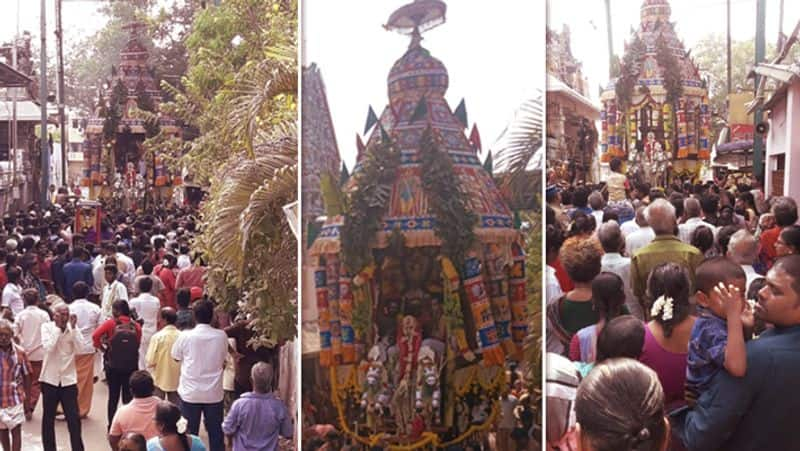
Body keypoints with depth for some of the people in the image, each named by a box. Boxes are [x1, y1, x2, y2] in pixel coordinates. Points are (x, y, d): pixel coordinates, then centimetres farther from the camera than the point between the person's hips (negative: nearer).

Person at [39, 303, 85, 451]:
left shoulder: (73, 327, 0)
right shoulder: (47, 327, -5)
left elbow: (80, 349, -12)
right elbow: (48, 348, -20)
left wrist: (73, 327, -17)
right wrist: (57, 327, -20)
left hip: (69, 379, 1)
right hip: (50, 379, -1)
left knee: (74, 418, 1)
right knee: (48, 418, 10)